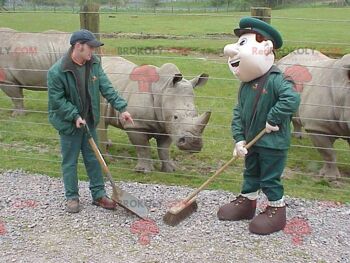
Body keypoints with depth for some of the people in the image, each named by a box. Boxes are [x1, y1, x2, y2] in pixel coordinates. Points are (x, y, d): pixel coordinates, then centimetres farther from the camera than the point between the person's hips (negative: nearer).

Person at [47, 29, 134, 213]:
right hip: (69, 123, -5)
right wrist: (75, 116, -21)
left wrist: (121, 108, -14)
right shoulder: (57, 71, -21)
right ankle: (72, 197, 22)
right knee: (70, 161, 8)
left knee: (93, 159, 12)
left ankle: (98, 194, 24)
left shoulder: (94, 63, -6)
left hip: (89, 120, 5)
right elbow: (57, 100, -16)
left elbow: (106, 88, -6)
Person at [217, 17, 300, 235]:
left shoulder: (276, 80, -20)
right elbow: (238, 113, 4)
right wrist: (239, 139, -5)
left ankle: (276, 210, 23)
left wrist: (273, 119, -29)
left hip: (273, 143, -7)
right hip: (252, 141, 7)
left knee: (270, 178, 5)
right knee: (251, 173, 22)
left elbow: (292, 99, -34)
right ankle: (246, 202, 40)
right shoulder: (246, 85, 2)